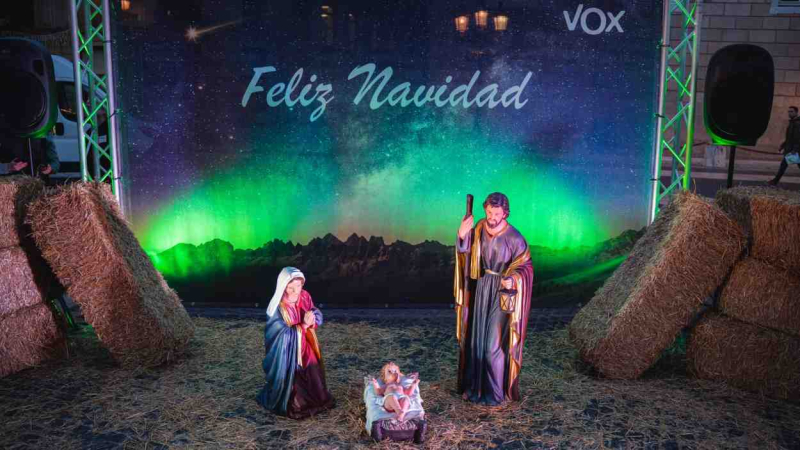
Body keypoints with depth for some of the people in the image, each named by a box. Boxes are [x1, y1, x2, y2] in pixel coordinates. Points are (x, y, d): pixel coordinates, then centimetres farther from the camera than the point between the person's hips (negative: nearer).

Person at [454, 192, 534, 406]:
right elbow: (466, 254, 3)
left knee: (495, 342, -3)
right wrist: (462, 236, -15)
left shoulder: (514, 237, -16)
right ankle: (475, 386, 24)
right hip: (481, 288, 5)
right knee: (476, 338, 10)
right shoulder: (479, 228, -2)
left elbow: (525, 265, -9)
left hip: (502, 293, -5)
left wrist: (513, 279, -28)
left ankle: (497, 392, 13)